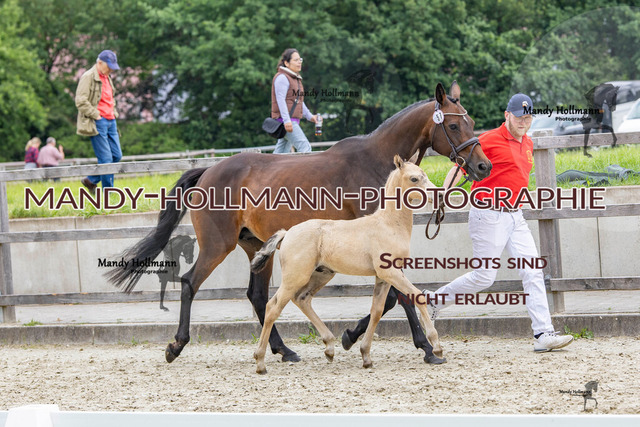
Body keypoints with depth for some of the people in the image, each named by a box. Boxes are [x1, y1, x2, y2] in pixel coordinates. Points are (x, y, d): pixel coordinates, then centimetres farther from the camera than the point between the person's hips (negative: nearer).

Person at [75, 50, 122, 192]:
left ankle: (91, 180, 18)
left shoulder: (107, 78, 19)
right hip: (98, 122, -9)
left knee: (116, 155, 5)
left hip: (110, 121, 9)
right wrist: (96, 115, -15)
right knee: (106, 158, -9)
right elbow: (80, 101, -16)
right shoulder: (88, 77, -9)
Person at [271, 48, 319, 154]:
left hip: (292, 121, 10)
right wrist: (287, 120, -27)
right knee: (305, 148, -17)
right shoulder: (282, 78, -10)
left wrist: (310, 116, 18)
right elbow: (280, 100, -19)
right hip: (285, 120, -10)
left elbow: (299, 101, 27)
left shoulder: (295, 78, 22)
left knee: (281, 152, 8)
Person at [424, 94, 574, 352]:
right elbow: (459, 167, -13)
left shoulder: (527, 144, 14)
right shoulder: (489, 140, -11)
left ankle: (543, 334, -7)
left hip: (515, 217, 7)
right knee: (484, 277, -5)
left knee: (533, 272, -4)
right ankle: (434, 300, 15)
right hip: (488, 215, -7)